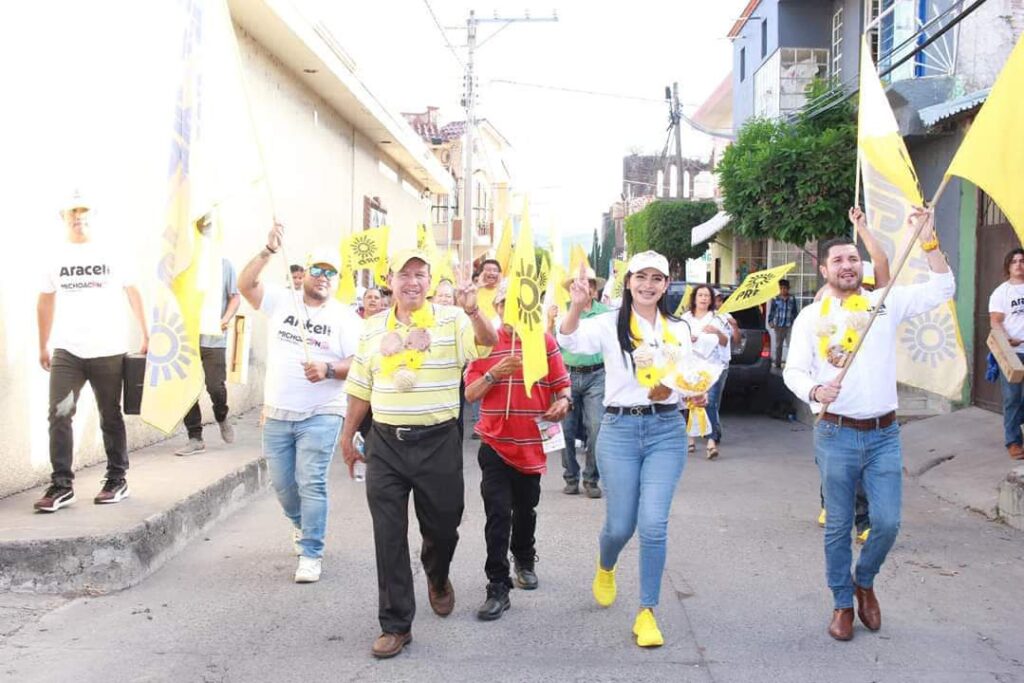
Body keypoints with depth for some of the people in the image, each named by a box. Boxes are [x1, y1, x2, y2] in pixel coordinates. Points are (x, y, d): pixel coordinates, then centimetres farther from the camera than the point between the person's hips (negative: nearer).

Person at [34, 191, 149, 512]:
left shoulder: (110, 254, 2)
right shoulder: (56, 257, 7)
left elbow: (132, 293, 7)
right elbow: (45, 302, 14)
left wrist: (145, 334, 4)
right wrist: (43, 346, 13)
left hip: (108, 351, -1)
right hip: (66, 351, 2)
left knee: (110, 417, 7)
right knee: (59, 415, -8)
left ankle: (117, 480, 17)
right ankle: (61, 485, -2)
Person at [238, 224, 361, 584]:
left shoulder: (345, 318, -2)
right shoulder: (281, 303, 4)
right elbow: (245, 284, -9)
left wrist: (328, 370, -25)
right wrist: (269, 251, -21)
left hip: (320, 416, -3)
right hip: (276, 414, 3)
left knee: (311, 483, -7)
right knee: (282, 483, 14)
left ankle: (311, 554, 3)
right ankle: (302, 523, 42)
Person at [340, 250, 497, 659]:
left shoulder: (451, 320, -4)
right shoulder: (373, 328, 7)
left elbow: (488, 343, -22)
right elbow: (361, 389, 14)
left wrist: (473, 311, -39)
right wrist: (347, 437, 16)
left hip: (438, 441, -2)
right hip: (385, 444, 2)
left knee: (442, 527, 13)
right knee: (389, 537, 3)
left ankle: (437, 579, 46)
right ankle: (395, 625, 14)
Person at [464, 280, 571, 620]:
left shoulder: (545, 341, 0)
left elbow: (562, 384, 2)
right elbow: (470, 394, -4)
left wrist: (563, 402, -20)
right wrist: (494, 373, -21)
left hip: (532, 444, 1)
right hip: (495, 443, -1)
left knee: (525, 509, 18)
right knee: (498, 514, -8)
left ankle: (524, 560, 43)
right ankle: (498, 588, -1)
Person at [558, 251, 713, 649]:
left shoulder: (679, 330, 8)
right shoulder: (610, 324, -3)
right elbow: (570, 341, -22)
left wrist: (697, 394, -5)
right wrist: (577, 307, -41)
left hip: (666, 430, 2)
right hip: (619, 429, -2)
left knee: (654, 524, -6)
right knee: (621, 525, 5)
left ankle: (646, 613, 9)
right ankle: (605, 568, 42)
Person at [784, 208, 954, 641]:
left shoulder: (886, 303, 5)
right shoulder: (811, 317, 1)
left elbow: (942, 289, -2)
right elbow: (793, 371, -1)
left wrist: (928, 241, -12)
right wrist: (814, 391, -22)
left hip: (884, 433, 1)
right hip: (836, 434, -1)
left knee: (887, 522, 0)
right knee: (838, 526, 6)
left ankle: (864, 581, 29)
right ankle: (843, 603, 24)